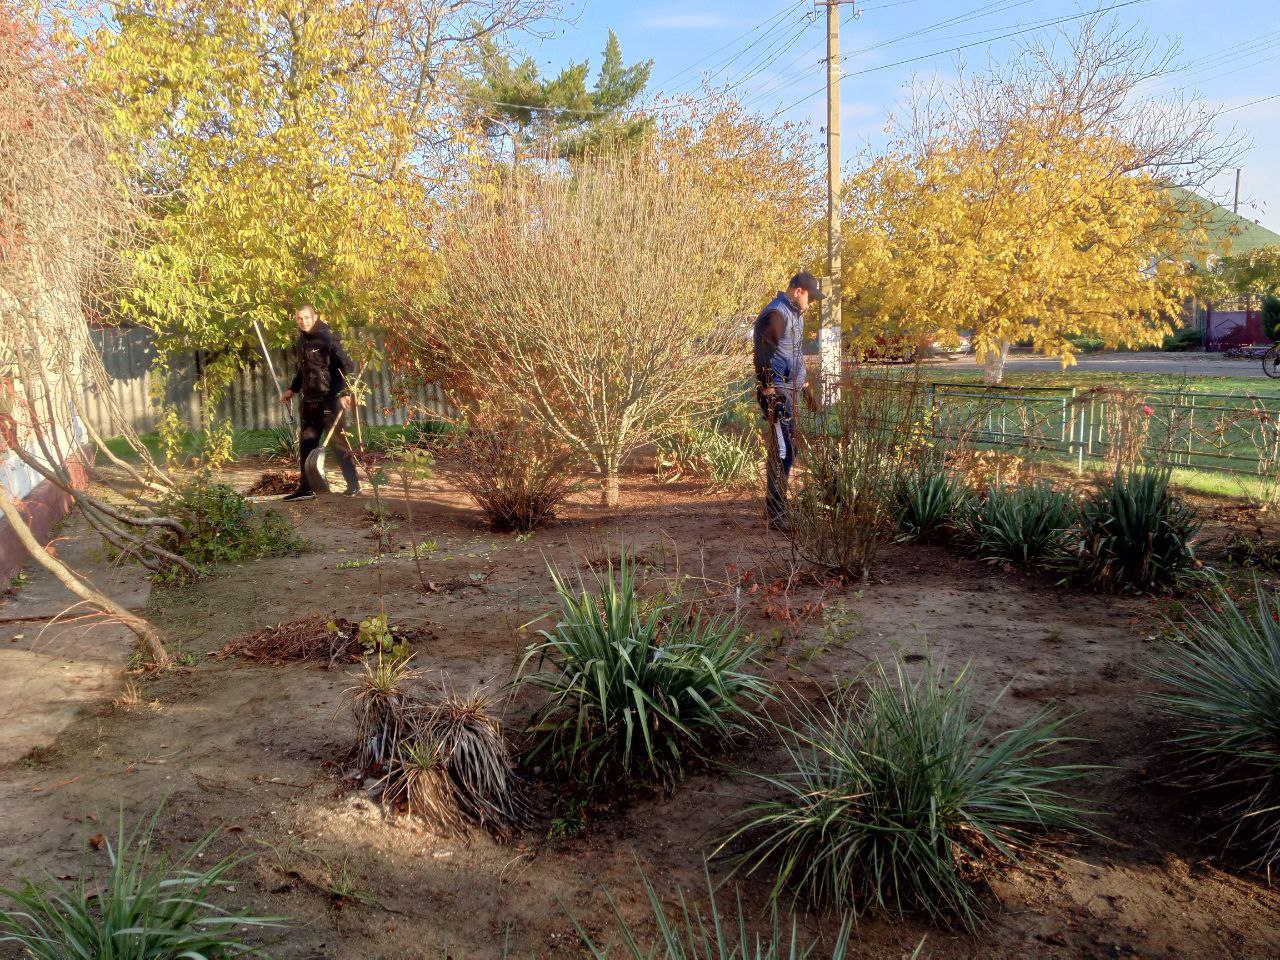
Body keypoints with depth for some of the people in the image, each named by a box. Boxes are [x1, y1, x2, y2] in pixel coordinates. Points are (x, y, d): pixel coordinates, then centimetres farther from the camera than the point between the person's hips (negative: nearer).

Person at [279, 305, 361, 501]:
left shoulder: (326, 338, -10)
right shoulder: (301, 341, 13)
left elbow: (345, 365, -16)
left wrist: (344, 392, -23)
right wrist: (292, 390, 28)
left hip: (328, 398, -8)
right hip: (309, 400, 8)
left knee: (339, 440, -3)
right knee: (306, 443, 8)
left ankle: (353, 484, 7)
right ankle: (306, 488, 14)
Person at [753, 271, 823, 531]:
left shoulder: (795, 313, 17)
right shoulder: (775, 314, -15)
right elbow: (763, 354, -21)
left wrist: (805, 386, 27)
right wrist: (770, 393, -24)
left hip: (791, 390, 10)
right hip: (777, 392, -10)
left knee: (789, 449, 14)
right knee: (781, 451, -8)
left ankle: (777, 506, 25)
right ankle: (776, 515, -3)